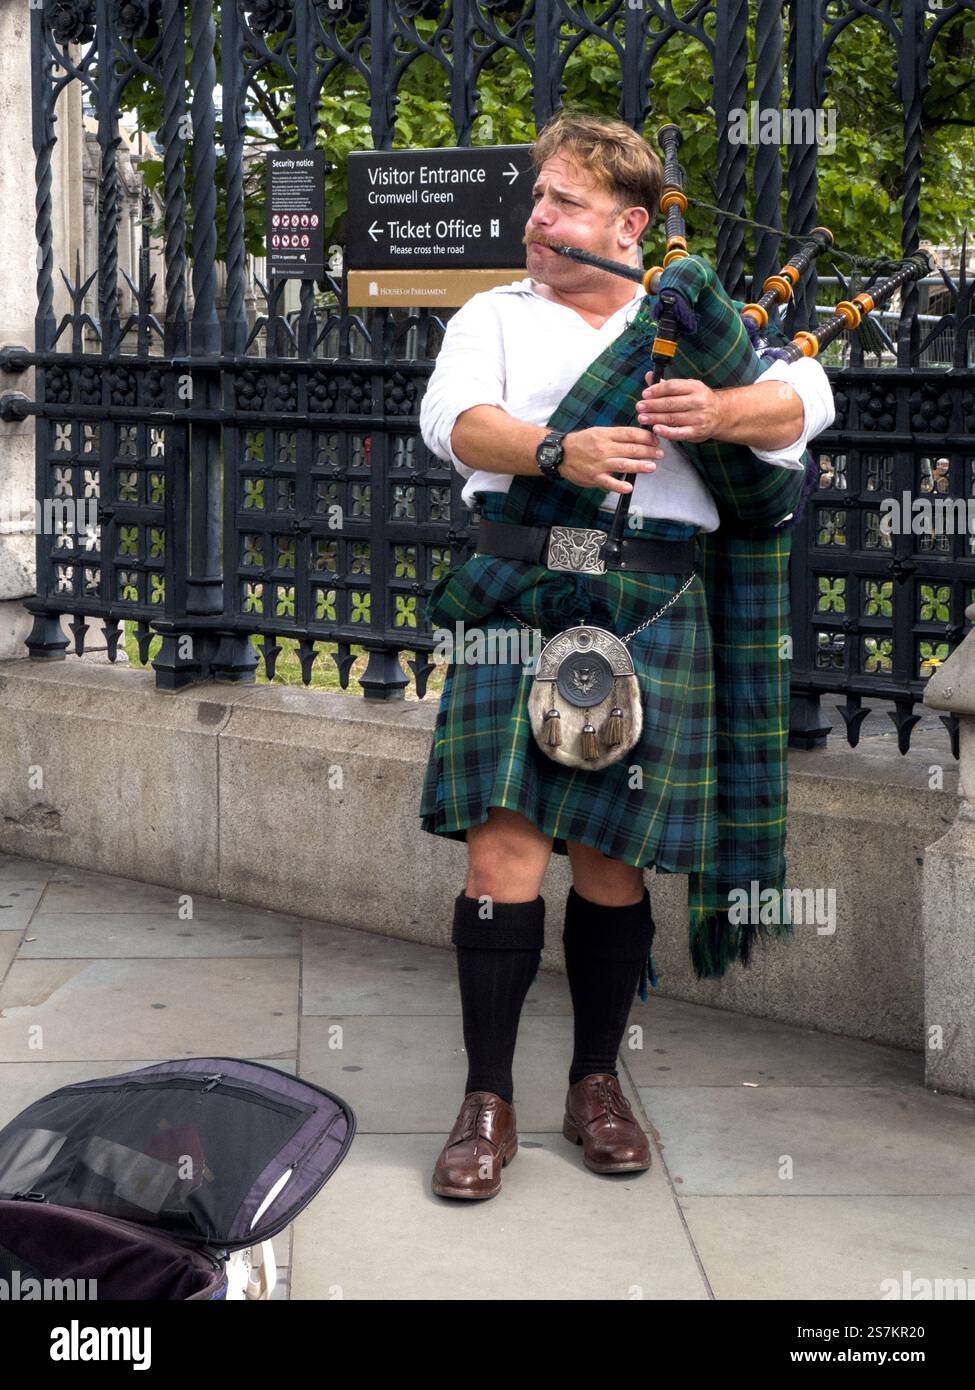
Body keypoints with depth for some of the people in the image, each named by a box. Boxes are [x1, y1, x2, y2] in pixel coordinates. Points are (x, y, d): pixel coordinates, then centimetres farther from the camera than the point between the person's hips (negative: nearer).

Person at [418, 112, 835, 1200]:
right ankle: (488, 1101, 0)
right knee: (506, 840, -9)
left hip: (651, 593, 1)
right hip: (519, 579, -1)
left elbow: (804, 398, 4)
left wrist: (720, 411, -18)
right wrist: (557, 451, -21)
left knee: (613, 853, 4)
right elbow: (450, 416, -3)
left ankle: (596, 1083, 20)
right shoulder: (494, 315, 17)